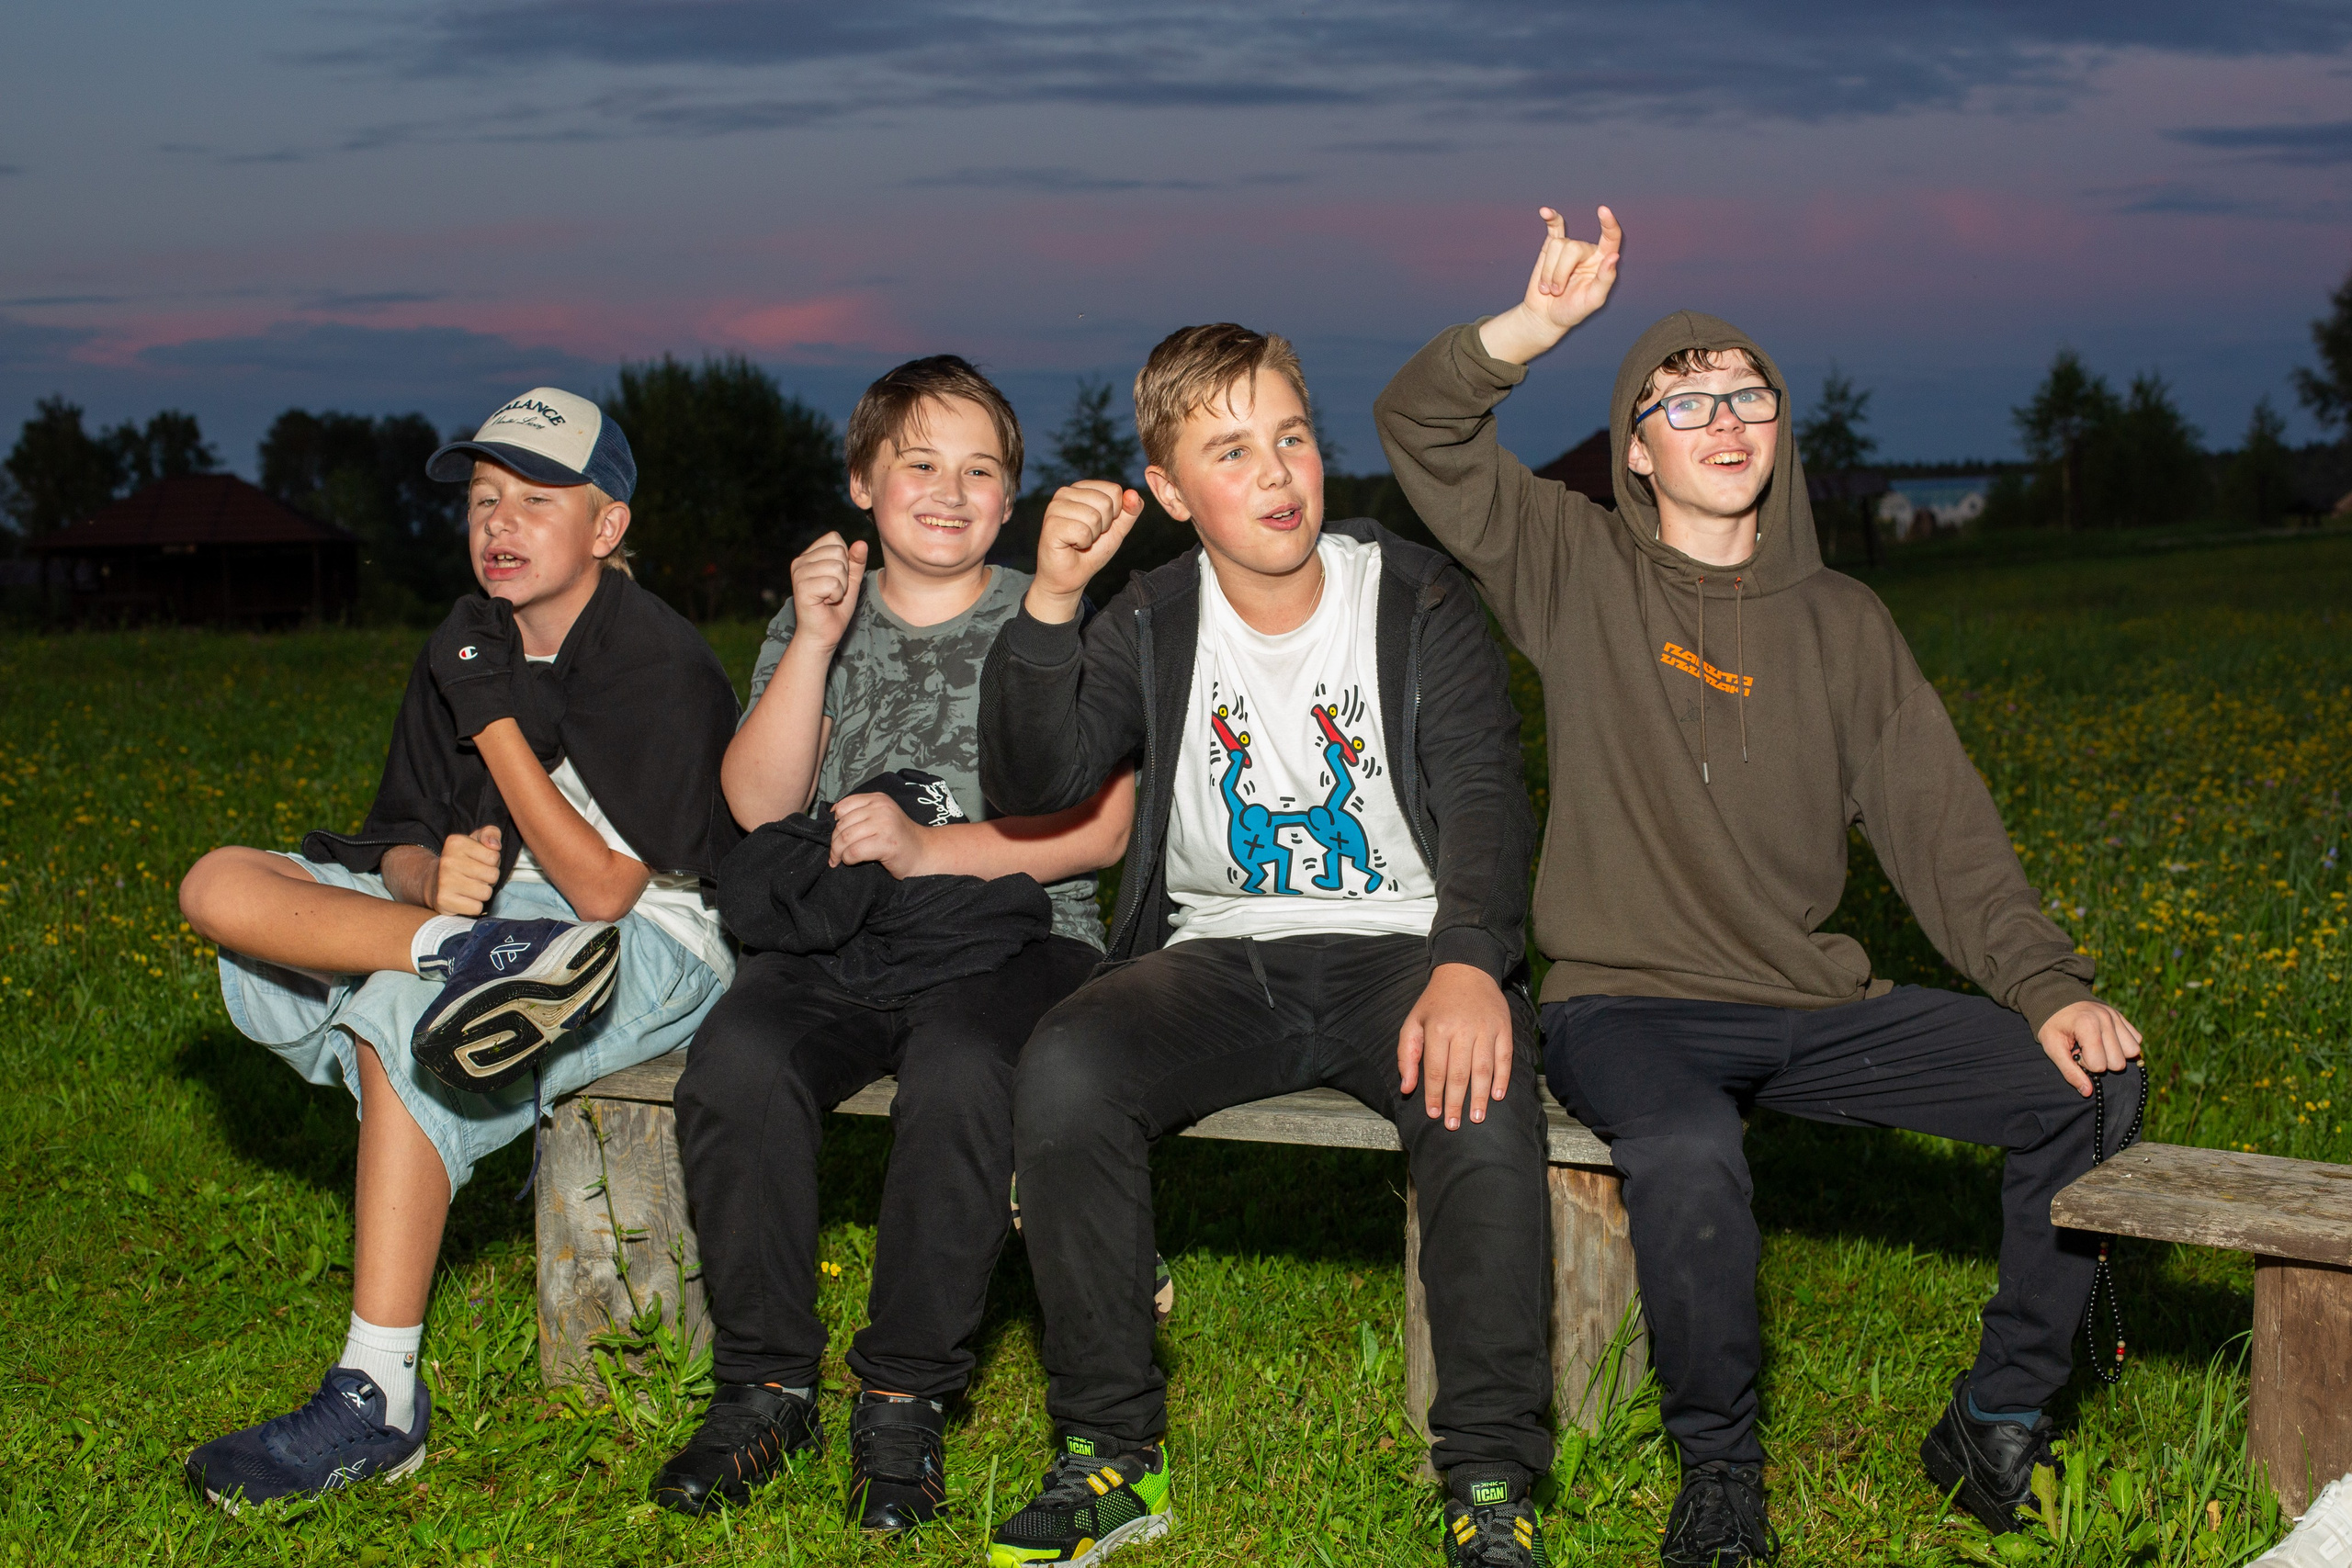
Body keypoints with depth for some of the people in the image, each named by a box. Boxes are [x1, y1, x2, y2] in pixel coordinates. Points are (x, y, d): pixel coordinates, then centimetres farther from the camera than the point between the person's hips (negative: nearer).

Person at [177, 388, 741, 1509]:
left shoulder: (663, 667, -15)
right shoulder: (466, 650, 7)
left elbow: (604, 890, -19)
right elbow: (403, 837, 7)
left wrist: (499, 721, -23)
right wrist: (431, 878, -19)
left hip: (653, 944, -7)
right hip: (500, 907, 7)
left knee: (397, 1018, -35)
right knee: (220, 887, -11)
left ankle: (377, 1397, -32)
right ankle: (486, 960, -33)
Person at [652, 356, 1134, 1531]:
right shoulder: (820, 618, 16)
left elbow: (1101, 826, -2)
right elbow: (757, 805, 3)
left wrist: (933, 847, -13)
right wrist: (814, 644, -7)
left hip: (1009, 936, -2)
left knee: (958, 1075, -35)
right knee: (734, 1063, -28)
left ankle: (906, 1398, -18)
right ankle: (767, 1382, -11)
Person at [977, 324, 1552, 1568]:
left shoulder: (1417, 600, 2)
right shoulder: (1152, 625, 6)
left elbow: (1483, 793, -11)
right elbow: (1030, 785, -6)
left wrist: (1471, 965, -30)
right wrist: (1049, 605, -22)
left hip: (1399, 943, -2)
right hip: (1220, 952, 2)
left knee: (1478, 1092, -35)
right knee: (1062, 1072, -28)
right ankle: (1112, 1452, -14)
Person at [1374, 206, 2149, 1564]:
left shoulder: (1843, 623, 11)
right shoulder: (1582, 573, 4)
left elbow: (1943, 826, 7)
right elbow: (1420, 427, -7)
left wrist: (2049, 987, -7)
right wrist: (1538, 324, -25)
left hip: (1815, 1005, 4)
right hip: (1629, 1005, -4)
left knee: (2093, 1085, -13)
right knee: (1689, 1161, -37)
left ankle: (1999, 1421, 3)